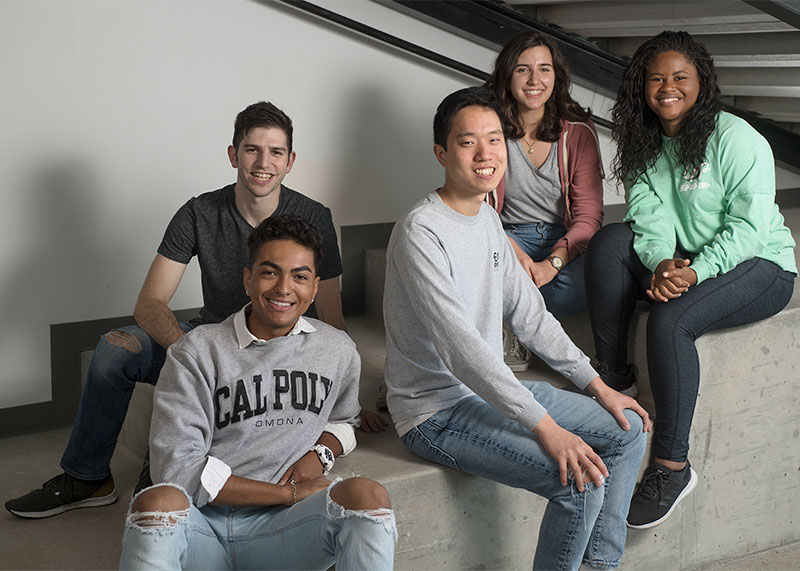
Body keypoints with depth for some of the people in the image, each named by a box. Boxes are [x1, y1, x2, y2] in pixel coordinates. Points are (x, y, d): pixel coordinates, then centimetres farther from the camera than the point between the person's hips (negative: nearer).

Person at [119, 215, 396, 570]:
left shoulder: (338, 351, 14)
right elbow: (177, 468, -8)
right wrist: (290, 493, -8)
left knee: (368, 495, -28)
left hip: (280, 528, 2)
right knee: (159, 501, -37)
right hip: (203, 525, -2)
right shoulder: (196, 353, 1)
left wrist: (321, 454, 7)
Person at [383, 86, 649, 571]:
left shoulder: (488, 219, 8)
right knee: (581, 480, -22)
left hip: (492, 387, 10)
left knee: (627, 430, 11)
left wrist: (597, 385, 7)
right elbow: (460, 347, -28)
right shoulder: (422, 233, -21)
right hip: (438, 411, -10)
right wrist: (546, 427, -30)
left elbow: (529, 314, 13)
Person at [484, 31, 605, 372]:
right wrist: (516, 253, -26)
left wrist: (552, 263, -25)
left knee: (582, 287, -33)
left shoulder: (578, 132, -3)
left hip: (565, 241, 1)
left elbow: (588, 216, -6)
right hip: (509, 237, -1)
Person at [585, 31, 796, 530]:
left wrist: (694, 272, -31)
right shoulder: (644, 145, 6)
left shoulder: (737, 140, -13)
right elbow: (651, 220, -6)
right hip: (683, 263, 6)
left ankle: (672, 466, -23)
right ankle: (612, 375, -16)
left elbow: (749, 227, -19)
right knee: (611, 241, -20)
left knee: (670, 319, -32)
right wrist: (662, 263, -27)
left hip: (760, 265, -6)